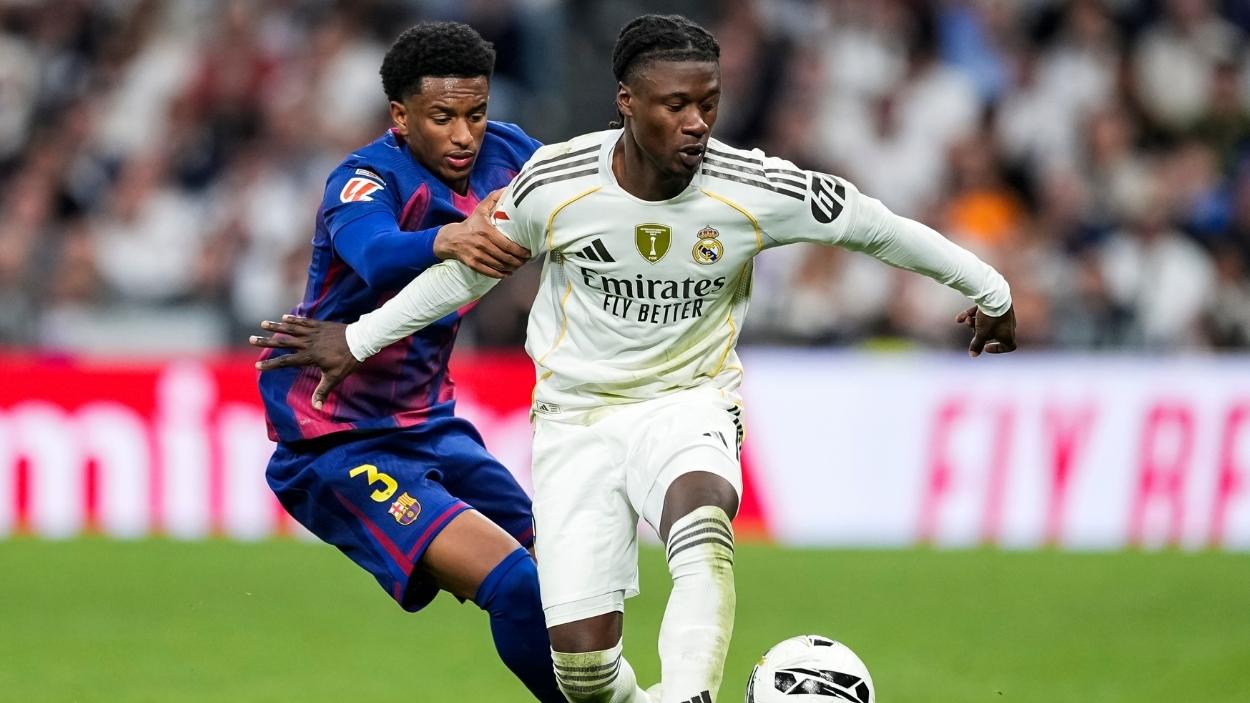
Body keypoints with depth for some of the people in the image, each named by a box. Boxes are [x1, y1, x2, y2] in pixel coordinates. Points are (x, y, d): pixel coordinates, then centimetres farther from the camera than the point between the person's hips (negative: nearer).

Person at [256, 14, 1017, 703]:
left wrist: (991, 292, 12)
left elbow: (876, 226, 1)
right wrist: (358, 340, 12)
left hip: (689, 400, -1)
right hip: (577, 416, 1)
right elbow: (469, 268, 7)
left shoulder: (755, 191, -15)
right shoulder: (554, 184, -13)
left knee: (703, 522, -39)